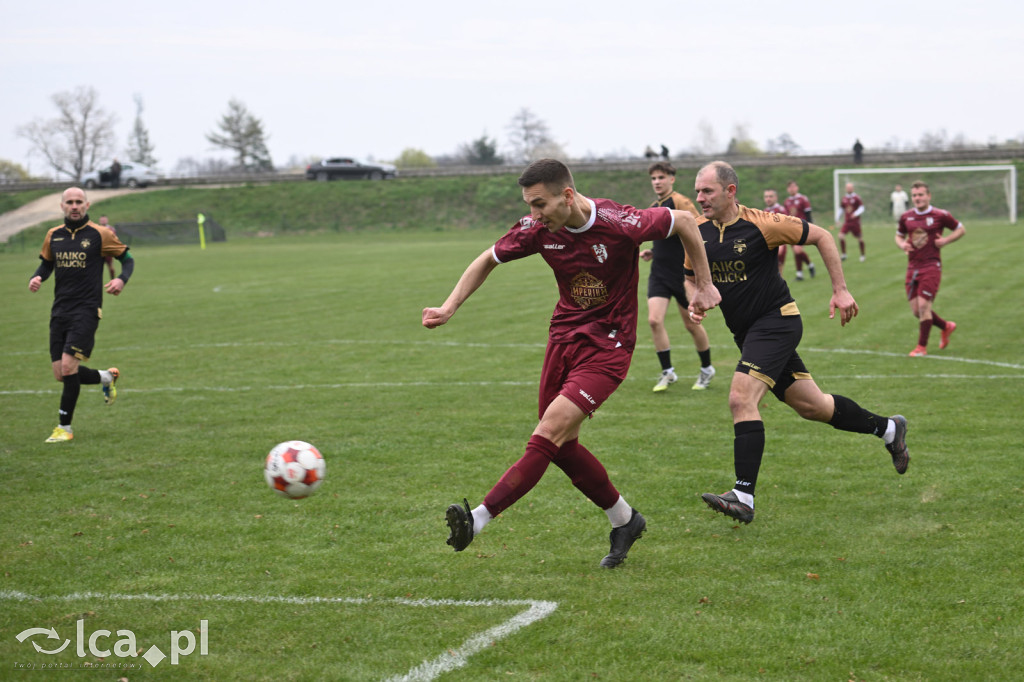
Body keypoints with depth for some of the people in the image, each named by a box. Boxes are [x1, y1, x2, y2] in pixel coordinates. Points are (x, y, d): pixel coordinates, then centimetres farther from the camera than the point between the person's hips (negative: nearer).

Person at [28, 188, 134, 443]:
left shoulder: (99, 234, -3)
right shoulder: (53, 235, 10)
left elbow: (127, 259, 5)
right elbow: (46, 264, 24)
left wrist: (122, 280, -15)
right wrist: (36, 278, 2)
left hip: (87, 310, -5)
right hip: (60, 311, 5)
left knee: (68, 366, -16)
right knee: (61, 374, 4)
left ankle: (64, 427, -3)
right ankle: (107, 377, 33)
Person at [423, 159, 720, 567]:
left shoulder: (619, 223, -21)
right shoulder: (537, 229, -7)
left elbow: (684, 222, -6)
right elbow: (488, 260, 9)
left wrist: (704, 285, 0)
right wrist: (450, 307, -3)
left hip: (608, 346, -6)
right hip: (563, 335, 6)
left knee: (549, 434, -19)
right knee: (563, 446, 8)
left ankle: (479, 519, -23)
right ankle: (624, 520, 28)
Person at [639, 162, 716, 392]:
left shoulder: (681, 203, -12)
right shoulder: (654, 208, 12)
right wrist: (652, 252, 9)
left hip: (683, 275, -6)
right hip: (659, 274, 6)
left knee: (692, 324, 6)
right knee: (654, 320, -10)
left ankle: (706, 369, 26)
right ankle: (667, 372, 0)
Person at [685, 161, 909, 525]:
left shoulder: (761, 224, -16)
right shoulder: (698, 233, 0)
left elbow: (821, 236, -5)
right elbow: (692, 276, 16)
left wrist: (840, 290, -5)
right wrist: (696, 301, -7)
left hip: (776, 321, -7)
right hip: (746, 331, 7)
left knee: (741, 399, -22)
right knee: (810, 406, 13)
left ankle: (743, 497, -22)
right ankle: (888, 429, 34)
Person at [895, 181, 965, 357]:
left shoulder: (940, 215, -4)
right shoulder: (906, 217, 7)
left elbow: (960, 229, 7)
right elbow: (899, 235, 22)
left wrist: (945, 241, -7)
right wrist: (902, 244, -1)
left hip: (931, 265, -5)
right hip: (913, 267, 5)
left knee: (923, 305, -13)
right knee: (916, 310, 5)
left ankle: (922, 347, -1)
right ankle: (946, 326, 31)